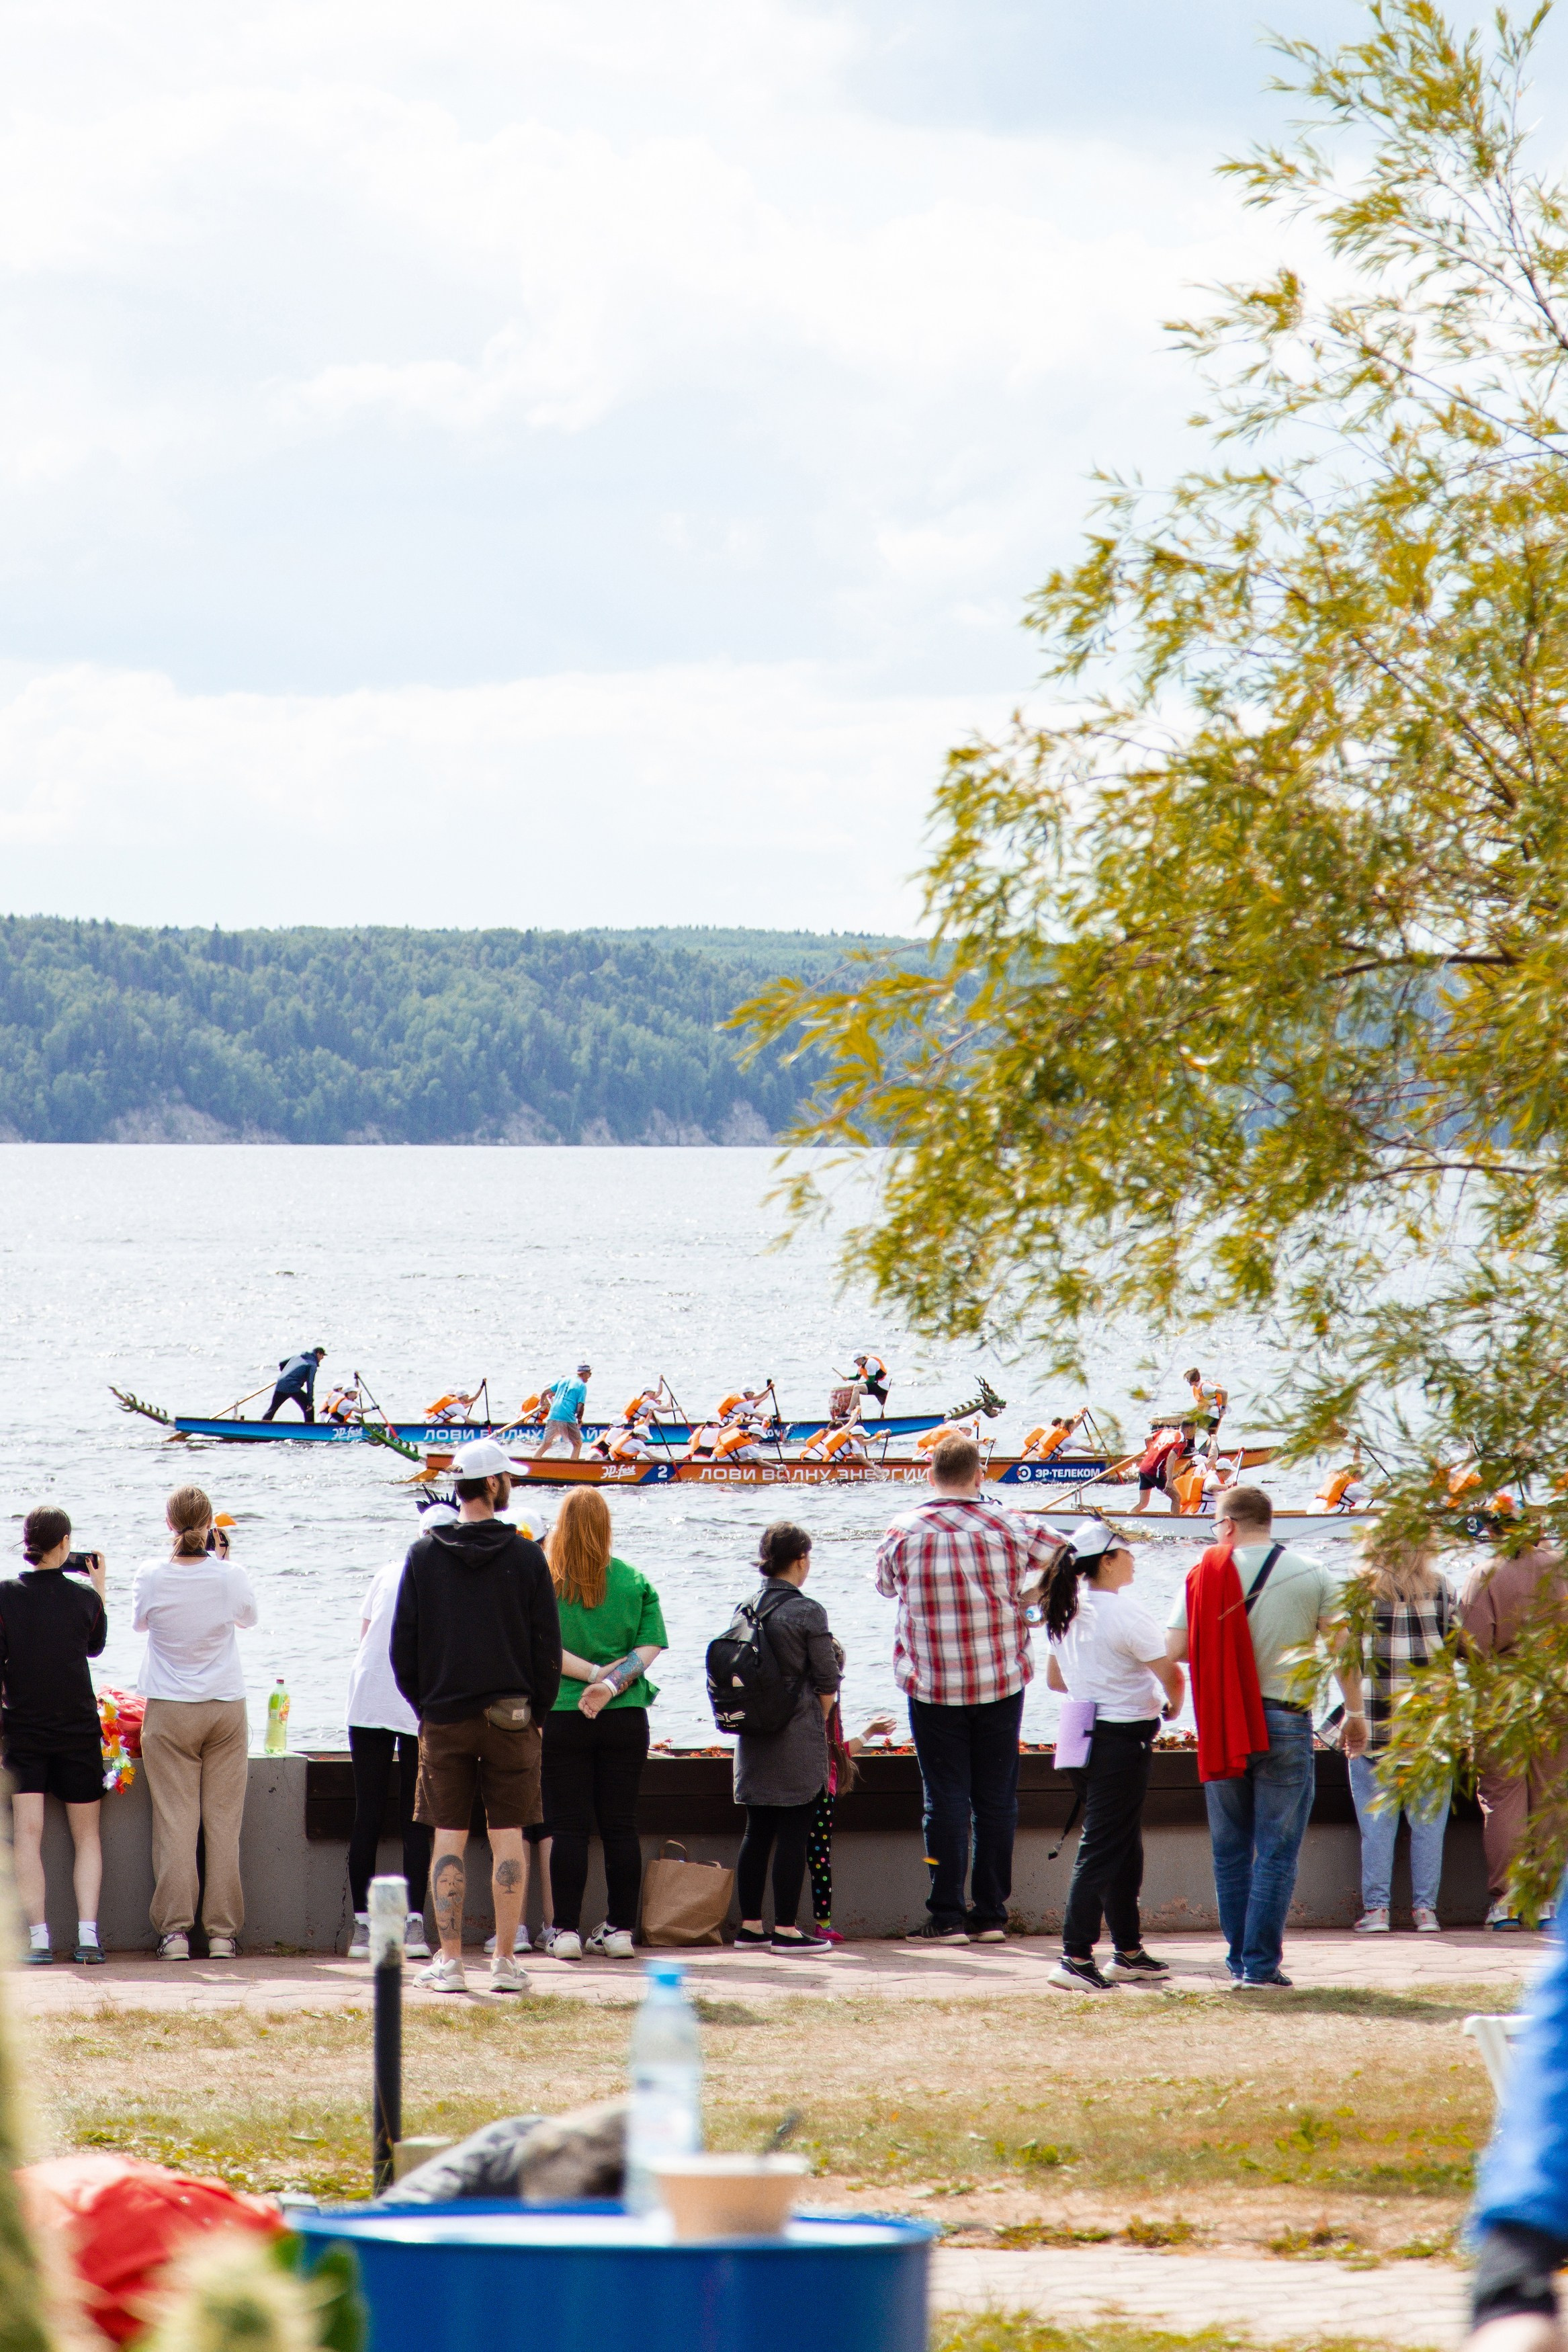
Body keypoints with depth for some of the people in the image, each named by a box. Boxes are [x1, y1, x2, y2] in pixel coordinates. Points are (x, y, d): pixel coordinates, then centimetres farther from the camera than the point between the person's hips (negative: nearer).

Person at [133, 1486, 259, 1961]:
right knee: (223, 1822, 4)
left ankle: (175, 1929, -3)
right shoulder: (231, 1577, -9)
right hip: (226, 1708, 1)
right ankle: (222, 1931, 4)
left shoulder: (152, 1577, -10)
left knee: (174, 1822, 2)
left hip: (169, 1712, -1)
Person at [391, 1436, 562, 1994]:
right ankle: (506, 1962, 3)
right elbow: (547, 1647, -3)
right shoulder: (526, 1556, -5)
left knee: (449, 1841, 4)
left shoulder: (424, 1555, -2)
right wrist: (536, 1711, 8)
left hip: (444, 1718, 1)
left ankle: (449, 1961, 0)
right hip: (511, 1717, -1)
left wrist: (425, 1706, 12)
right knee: (508, 1839, 4)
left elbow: (403, 1646, 1)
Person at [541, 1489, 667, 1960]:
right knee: (620, 1827, 7)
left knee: (568, 1827, 1)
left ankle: (567, 1930, -2)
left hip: (561, 1715, -2)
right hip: (625, 1717, 2)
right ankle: (621, 1929, 7)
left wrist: (595, 1673, -8)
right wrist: (612, 1684, -13)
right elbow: (650, 1648, -4)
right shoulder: (634, 1582, 3)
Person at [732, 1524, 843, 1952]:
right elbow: (827, 1683, -8)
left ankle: (749, 1925, 16)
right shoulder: (807, 1612, -12)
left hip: (753, 1735, 6)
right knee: (793, 1833, -3)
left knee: (757, 1831, 12)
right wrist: (818, 1723, 9)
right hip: (797, 1739, -6)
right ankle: (786, 1929, -4)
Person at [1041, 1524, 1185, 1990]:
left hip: (1085, 1735, 8)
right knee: (1102, 1850, -6)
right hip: (1124, 1738, -8)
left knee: (1124, 1849, 17)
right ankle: (1076, 1957, -9)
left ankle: (1129, 1952, 23)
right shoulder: (1126, 1614, -17)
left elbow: (1054, 1679, 17)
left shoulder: (1067, 1611, 7)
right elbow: (1171, 1677, -17)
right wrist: (1171, 1706, 4)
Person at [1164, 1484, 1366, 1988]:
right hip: (1285, 1722, -1)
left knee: (1230, 1851, 12)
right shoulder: (1311, 1575, -1)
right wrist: (1355, 1711, 9)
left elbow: (1173, 1650, -3)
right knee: (1276, 1852, 0)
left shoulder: (1204, 1575, -1)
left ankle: (1239, 1959, 12)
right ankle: (1262, 1963, -6)